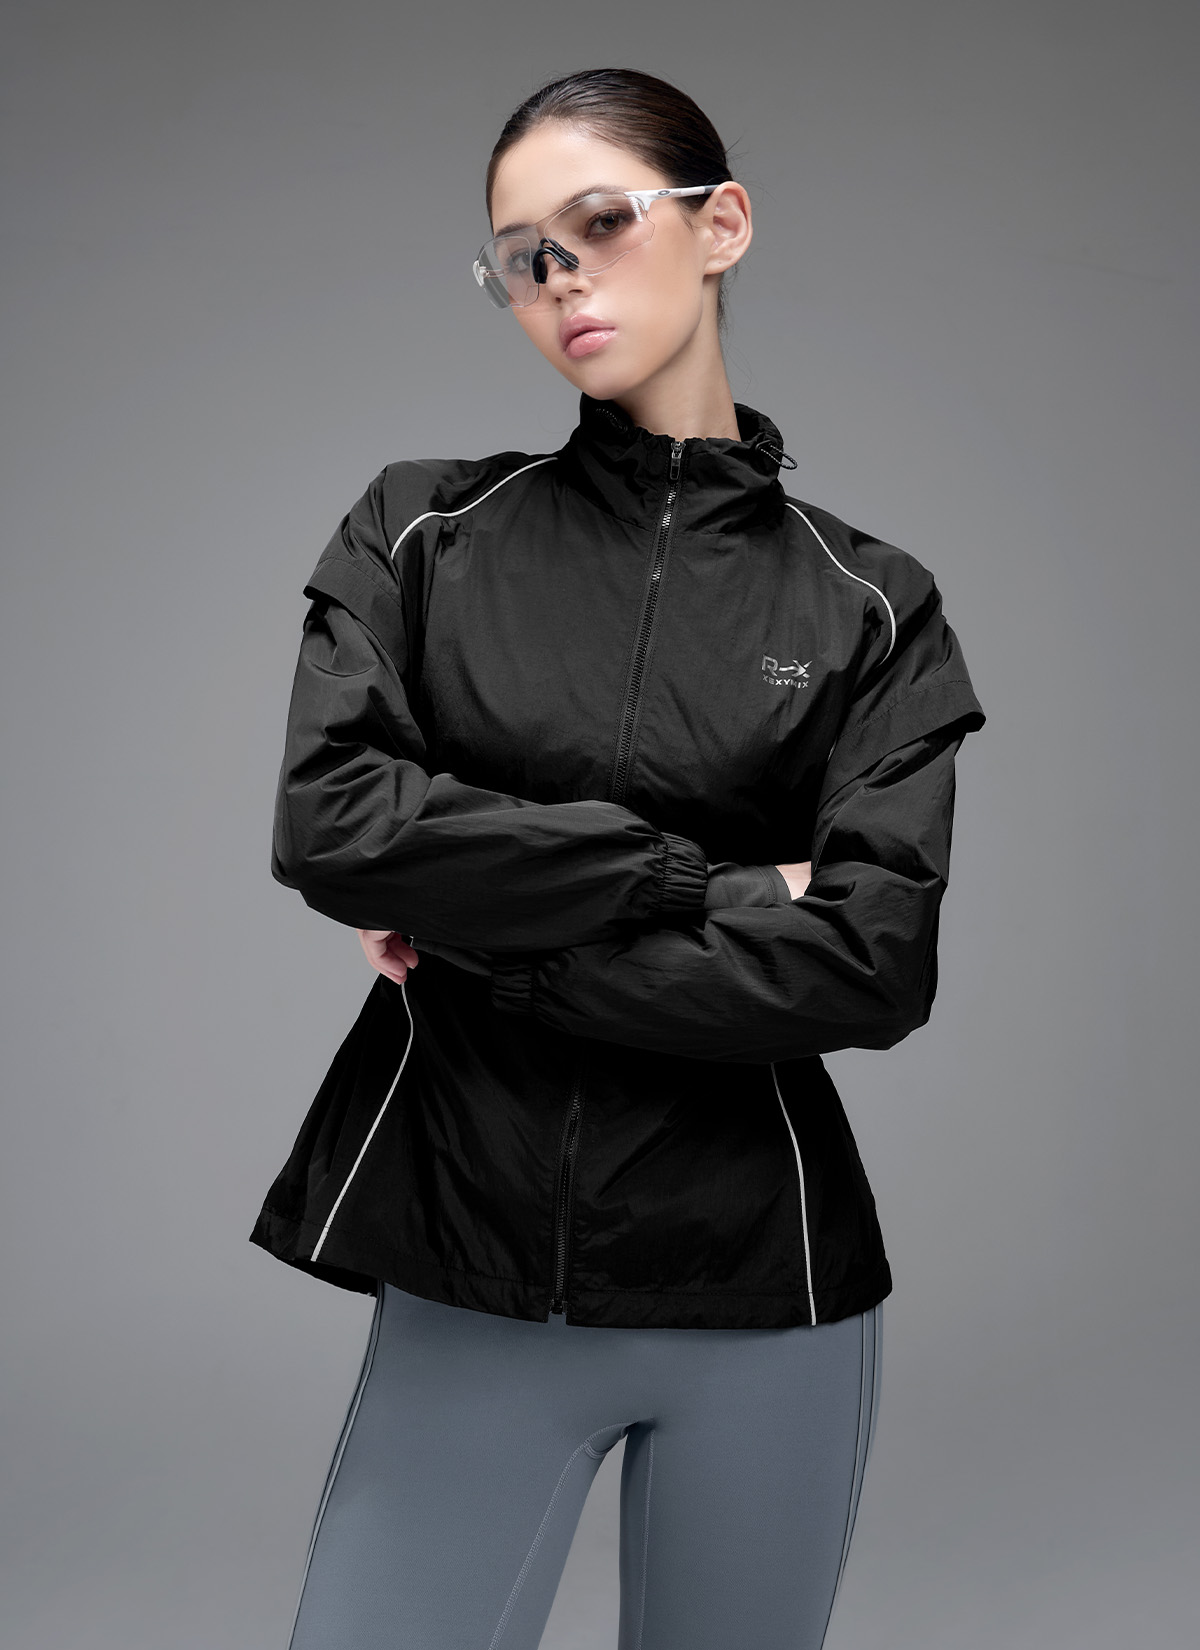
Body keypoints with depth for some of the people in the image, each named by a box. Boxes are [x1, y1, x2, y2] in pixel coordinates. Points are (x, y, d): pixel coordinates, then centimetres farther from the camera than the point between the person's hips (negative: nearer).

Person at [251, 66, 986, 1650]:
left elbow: (875, 963, -11)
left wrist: (491, 950, -12)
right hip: (464, 1282, 0)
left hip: (762, 1297, 0)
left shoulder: (868, 607, 0)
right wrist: (711, 884, -14)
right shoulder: (423, 529, 3)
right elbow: (328, 820, -12)